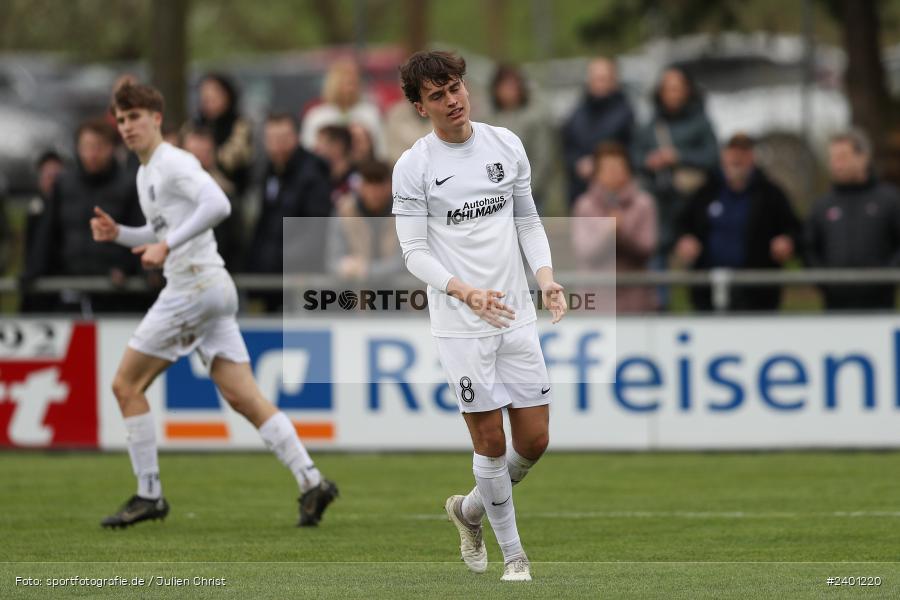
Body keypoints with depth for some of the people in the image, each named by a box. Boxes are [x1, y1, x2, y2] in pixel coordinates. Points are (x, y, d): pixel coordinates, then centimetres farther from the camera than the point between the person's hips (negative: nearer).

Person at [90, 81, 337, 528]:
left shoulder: (174, 163, -9)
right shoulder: (146, 173, 21)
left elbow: (217, 205, -25)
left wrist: (167, 246, -26)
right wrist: (117, 234, 16)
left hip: (196, 286, -9)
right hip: (214, 290, 9)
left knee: (126, 385, -2)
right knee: (243, 398, 1)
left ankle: (149, 495, 1)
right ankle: (311, 482, -8)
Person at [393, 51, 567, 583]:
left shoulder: (506, 145, 5)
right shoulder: (413, 167, -7)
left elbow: (528, 220, 13)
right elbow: (415, 252, -8)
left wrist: (546, 275, -5)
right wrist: (466, 291, -25)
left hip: (517, 315, 4)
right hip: (461, 324, -4)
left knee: (535, 440, 4)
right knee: (491, 440, -2)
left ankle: (470, 509, 31)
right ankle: (513, 553, 15)